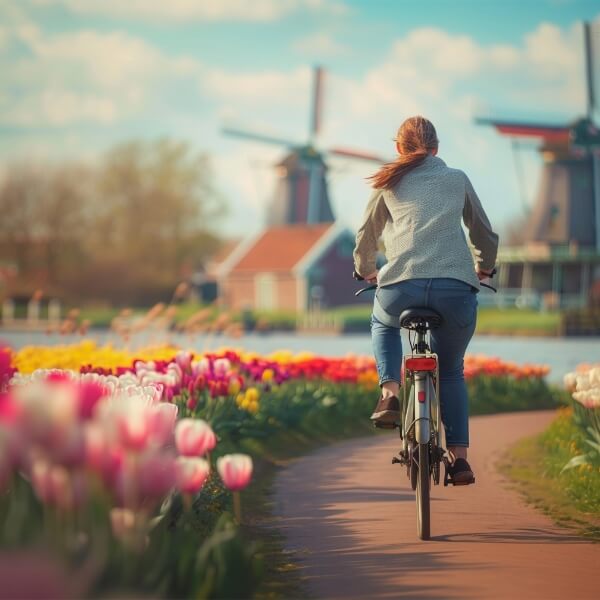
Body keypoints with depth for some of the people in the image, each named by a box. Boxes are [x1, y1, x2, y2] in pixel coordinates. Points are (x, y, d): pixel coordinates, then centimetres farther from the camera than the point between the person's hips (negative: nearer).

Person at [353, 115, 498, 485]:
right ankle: (459, 457, 14)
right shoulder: (458, 179, 21)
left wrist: (366, 271, 49)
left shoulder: (389, 183, 20)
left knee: (383, 324, 35)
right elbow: (485, 234, 30)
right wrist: (483, 268, 49)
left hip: (402, 286, -1)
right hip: (457, 288, 1)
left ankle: (390, 394, 13)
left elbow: (367, 237, 29)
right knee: (451, 369, 22)